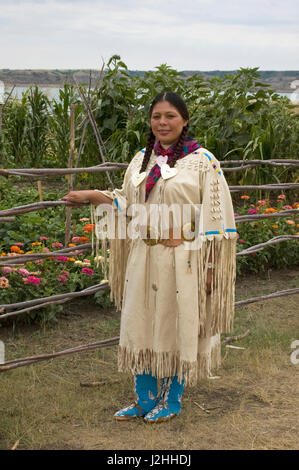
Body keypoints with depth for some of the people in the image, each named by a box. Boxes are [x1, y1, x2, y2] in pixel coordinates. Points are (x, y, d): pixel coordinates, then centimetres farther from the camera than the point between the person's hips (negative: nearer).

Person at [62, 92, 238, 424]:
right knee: (141, 324, 10)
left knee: (178, 324, 6)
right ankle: (144, 398, 27)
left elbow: (214, 215, -8)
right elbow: (128, 206, 16)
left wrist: (208, 265, -11)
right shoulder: (142, 160, 10)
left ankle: (172, 399, 25)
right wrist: (95, 197, 1)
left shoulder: (203, 161, -6)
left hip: (183, 260, -5)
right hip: (144, 258, 5)